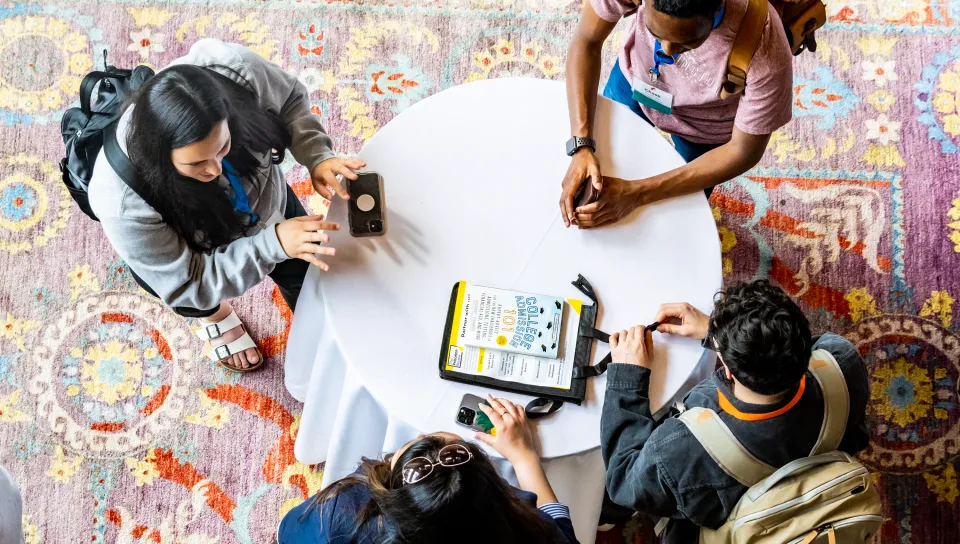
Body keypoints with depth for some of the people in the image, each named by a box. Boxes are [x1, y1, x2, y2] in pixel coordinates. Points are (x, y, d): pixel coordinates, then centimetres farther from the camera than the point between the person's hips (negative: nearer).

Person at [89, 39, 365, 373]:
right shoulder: (123, 202, -47)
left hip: (261, 190, 2)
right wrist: (274, 244, -46)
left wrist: (317, 157, -36)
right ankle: (214, 313, 23)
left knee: (306, 266, 16)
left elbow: (290, 99, -19)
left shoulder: (234, 70, -42)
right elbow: (187, 284, -35)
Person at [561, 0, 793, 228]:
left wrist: (638, 194, -33)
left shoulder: (766, 55, -44)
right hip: (634, 79, 2)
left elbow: (744, 151, -28)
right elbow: (587, 41, -23)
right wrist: (581, 146, -35)